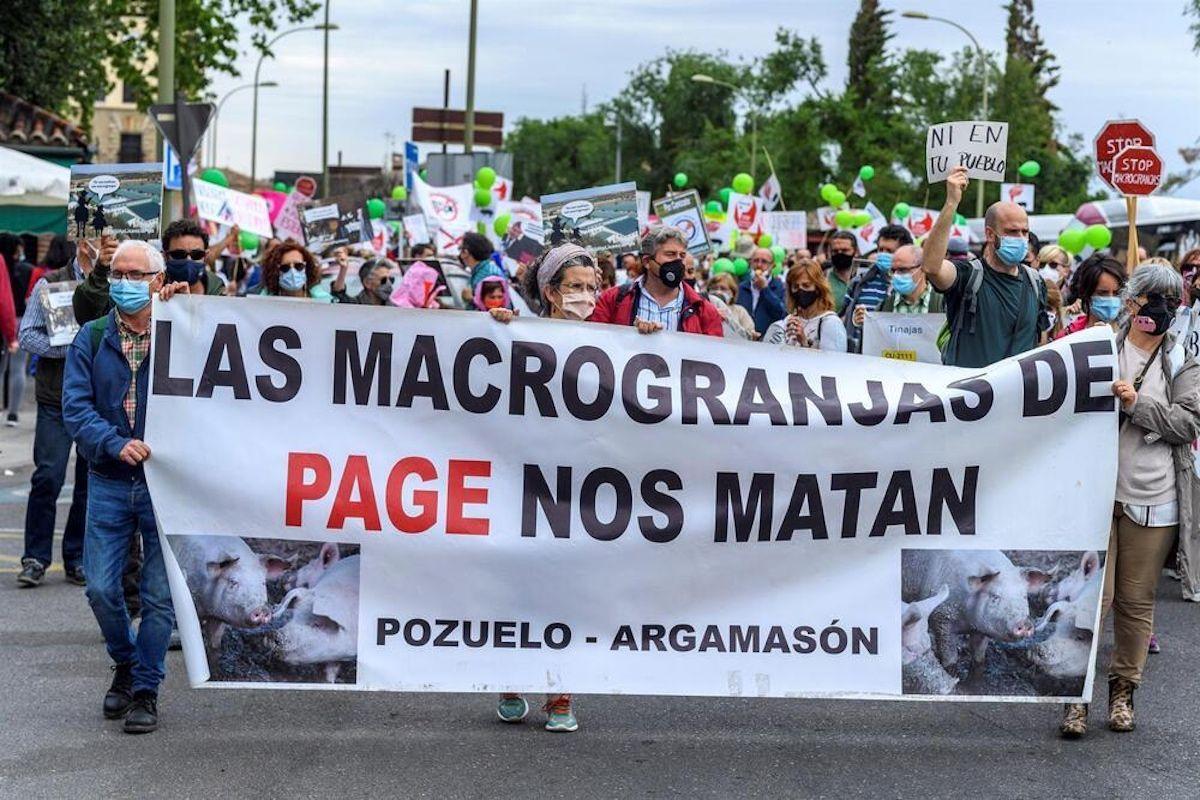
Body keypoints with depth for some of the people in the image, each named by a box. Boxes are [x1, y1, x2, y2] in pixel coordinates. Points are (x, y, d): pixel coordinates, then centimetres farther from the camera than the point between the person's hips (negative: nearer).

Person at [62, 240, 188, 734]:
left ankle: (146, 690, 15)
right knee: (101, 588, 2)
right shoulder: (91, 339, 4)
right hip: (109, 483, 2)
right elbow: (76, 408, -5)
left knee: (160, 595, 1)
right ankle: (125, 664, 29)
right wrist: (118, 445, -20)